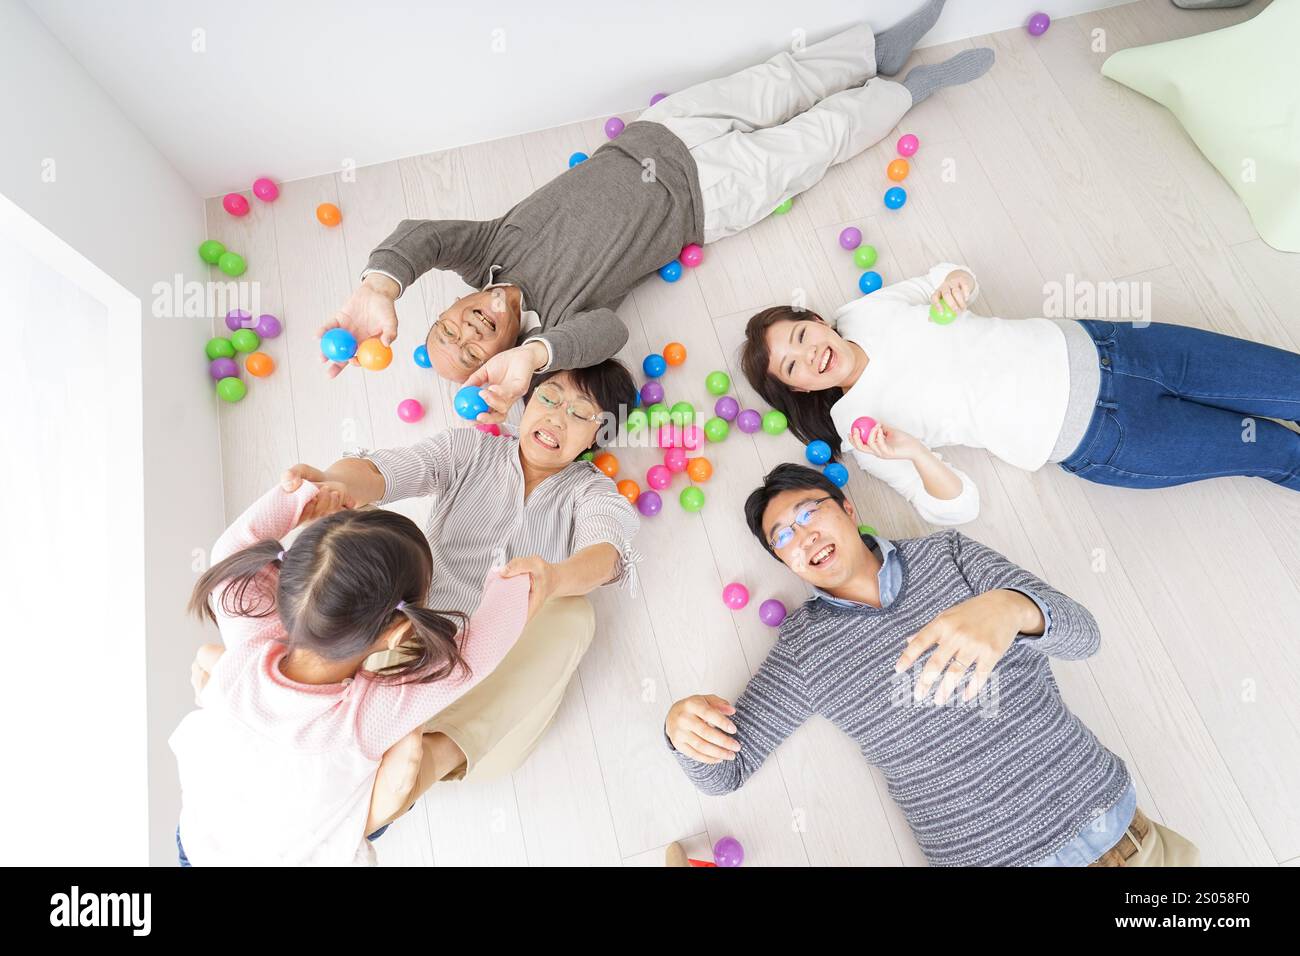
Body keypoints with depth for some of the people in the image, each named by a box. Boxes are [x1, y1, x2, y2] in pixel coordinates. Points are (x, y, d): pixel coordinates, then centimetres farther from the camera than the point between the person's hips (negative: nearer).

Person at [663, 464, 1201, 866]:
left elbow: (1083, 636, -9)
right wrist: (683, 726, -25)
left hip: (1107, 817, 0)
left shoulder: (946, 553, 0)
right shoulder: (803, 648, -4)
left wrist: (1010, 606, -31)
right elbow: (723, 774, -2)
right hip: (990, 857, 1)